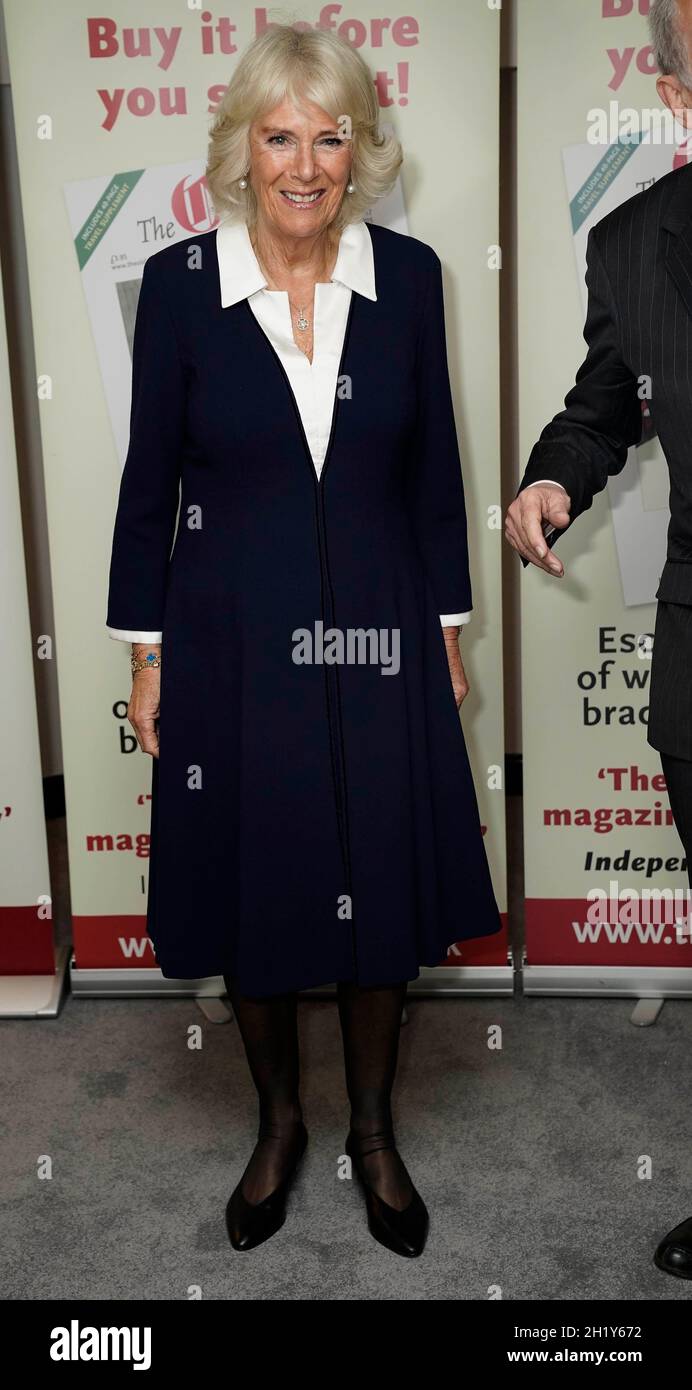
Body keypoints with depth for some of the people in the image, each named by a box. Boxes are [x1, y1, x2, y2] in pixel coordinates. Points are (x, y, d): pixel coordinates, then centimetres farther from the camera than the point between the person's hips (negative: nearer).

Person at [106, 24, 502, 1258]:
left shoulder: (407, 275, -1)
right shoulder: (179, 282, -5)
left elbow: (432, 469, 6)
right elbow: (149, 482, -1)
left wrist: (446, 630, 7)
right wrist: (147, 658, 0)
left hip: (377, 644, 1)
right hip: (233, 647, -1)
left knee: (383, 892, 11)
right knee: (252, 893, 11)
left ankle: (374, 1132, 34)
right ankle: (279, 1121, 37)